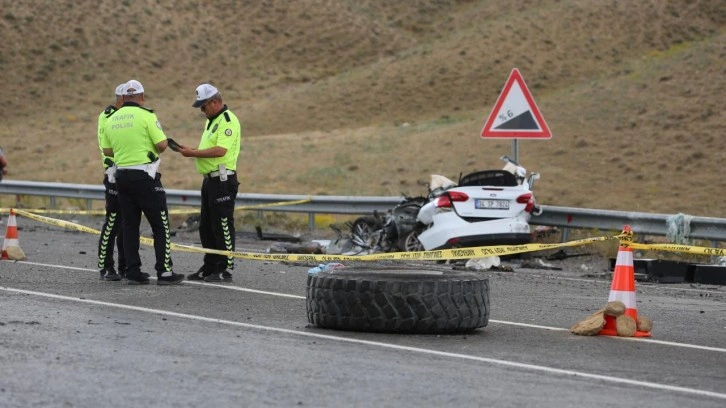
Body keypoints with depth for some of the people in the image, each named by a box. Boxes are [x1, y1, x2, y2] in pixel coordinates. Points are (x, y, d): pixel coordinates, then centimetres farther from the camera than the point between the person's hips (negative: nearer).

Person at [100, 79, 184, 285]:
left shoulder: (112, 120, 8)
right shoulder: (146, 116, -10)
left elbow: (107, 151, 13)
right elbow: (162, 145, -14)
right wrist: (163, 139, 8)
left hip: (122, 174, 6)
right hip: (145, 176, -6)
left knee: (129, 226, 10)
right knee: (160, 225, 0)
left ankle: (133, 272, 8)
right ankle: (164, 272, -4)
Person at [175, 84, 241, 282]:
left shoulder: (228, 121, -13)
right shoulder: (211, 121, 19)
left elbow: (220, 150, -23)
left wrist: (193, 153, -18)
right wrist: (189, 150, 5)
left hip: (222, 180, -10)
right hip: (210, 179, 10)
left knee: (222, 225, -6)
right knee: (206, 226, 13)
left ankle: (225, 269, -2)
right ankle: (210, 267, 21)